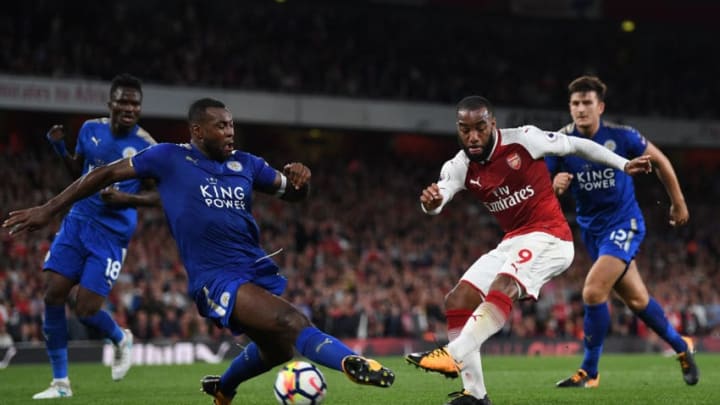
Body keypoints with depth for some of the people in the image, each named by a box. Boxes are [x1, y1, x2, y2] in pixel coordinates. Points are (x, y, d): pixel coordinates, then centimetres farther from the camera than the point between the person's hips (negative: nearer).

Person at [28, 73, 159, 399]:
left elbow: (163, 196, -7)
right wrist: (59, 148, 0)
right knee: (53, 296, -4)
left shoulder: (146, 147, -12)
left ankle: (121, 340, 28)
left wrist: (127, 198, -22)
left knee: (86, 310, -9)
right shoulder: (90, 129, 2)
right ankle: (60, 382, 7)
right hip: (77, 222, 5)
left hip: (112, 234, -5)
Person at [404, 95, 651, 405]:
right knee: (456, 303, -2)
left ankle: (453, 357, -49)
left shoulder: (523, 140, -11)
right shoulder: (460, 167, 0)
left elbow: (576, 146, 2)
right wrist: (430, 202, -45)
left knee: (502, 287, -33)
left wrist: (622, 165, 8)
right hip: (512, 243, 7)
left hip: (548, 237, -7)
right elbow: (439, 197, -20)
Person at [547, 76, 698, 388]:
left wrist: (678, 203, 10)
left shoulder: (621, 137, -14)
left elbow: (659, 160, 3)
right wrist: (555, 186, -31)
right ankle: (680, 347, 37)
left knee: (593, 292, -20)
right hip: (591, 229, 4)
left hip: (623, 224, -4)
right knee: (636, 300, 12)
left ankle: (589, 371, -5)